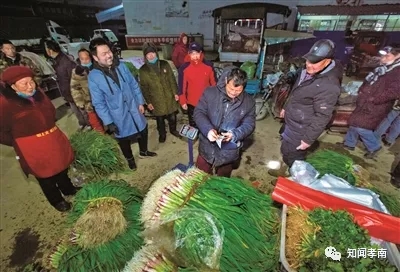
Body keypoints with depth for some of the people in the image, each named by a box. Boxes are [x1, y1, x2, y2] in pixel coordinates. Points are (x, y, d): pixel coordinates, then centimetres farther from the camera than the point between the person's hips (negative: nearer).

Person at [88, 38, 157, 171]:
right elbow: (98, 103, -13)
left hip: (134, 109, 4)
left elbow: (134, 85, 2)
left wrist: (140, 102, 0)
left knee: (143, 131, 19)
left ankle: (143, 152, 47)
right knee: (124, 139, 16)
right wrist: (108, 122, -14)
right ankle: (130, 159, 43)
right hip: (118, 115, -3)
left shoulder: (121, 66, -6)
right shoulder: (93, 77, -16)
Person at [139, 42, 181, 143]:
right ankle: (162, 134, 39)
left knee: (172, 117, 15)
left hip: (169, 97, 2)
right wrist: (148, 102, -4)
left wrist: (175, 93, 0)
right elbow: (144, 88, -3)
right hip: (156, 100, -1)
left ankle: (173, 130, 43)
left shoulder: (164, 64, -2)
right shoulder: (143, 70, -7)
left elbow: (172, 79, 3)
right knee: (160, 119, 15)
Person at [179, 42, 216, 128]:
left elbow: (214, 83, 2)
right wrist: (183, 101, -3)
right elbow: (182, 86, -4)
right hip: (192, 103, -1)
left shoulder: (208, 66, -6)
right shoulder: (184, 69, -9)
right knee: (194, 125, 16)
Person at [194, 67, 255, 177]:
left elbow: (249, 124, -4)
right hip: (207, 146, 0)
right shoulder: (210, 92, -11)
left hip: (229, 151, 1)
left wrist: (235, 134, -25)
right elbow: (199, 112, -10)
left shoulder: (249, 102, -6)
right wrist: (208, 129, -28)